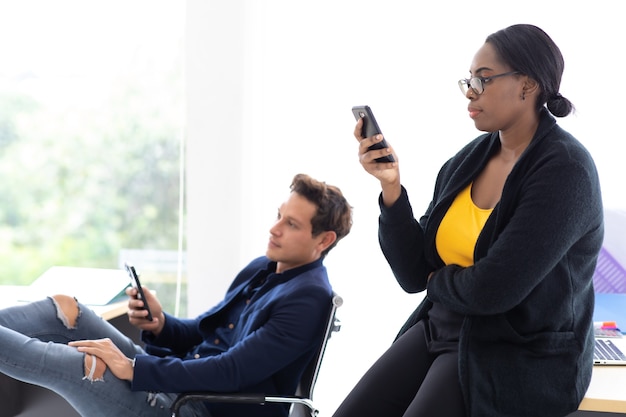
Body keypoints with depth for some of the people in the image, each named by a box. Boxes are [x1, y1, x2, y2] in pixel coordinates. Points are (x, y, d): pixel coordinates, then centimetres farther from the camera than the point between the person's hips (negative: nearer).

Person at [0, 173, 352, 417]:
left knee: (72, 361, -24)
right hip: (175, 378, 9)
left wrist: (132, 369, -25)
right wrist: (160, 325, -3)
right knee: (63, 307, -3)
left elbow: (232, 372, -24)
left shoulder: (309, 299, -16)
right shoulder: (261, 269, 14)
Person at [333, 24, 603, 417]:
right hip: (441, 328, 6)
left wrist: (438, 280, -1)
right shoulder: (466, 162, 6)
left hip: (522, 358, -6)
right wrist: (392, 187, -8)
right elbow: (414, 275, 3)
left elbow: (493, 289, -22)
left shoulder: (565, 169, -16)